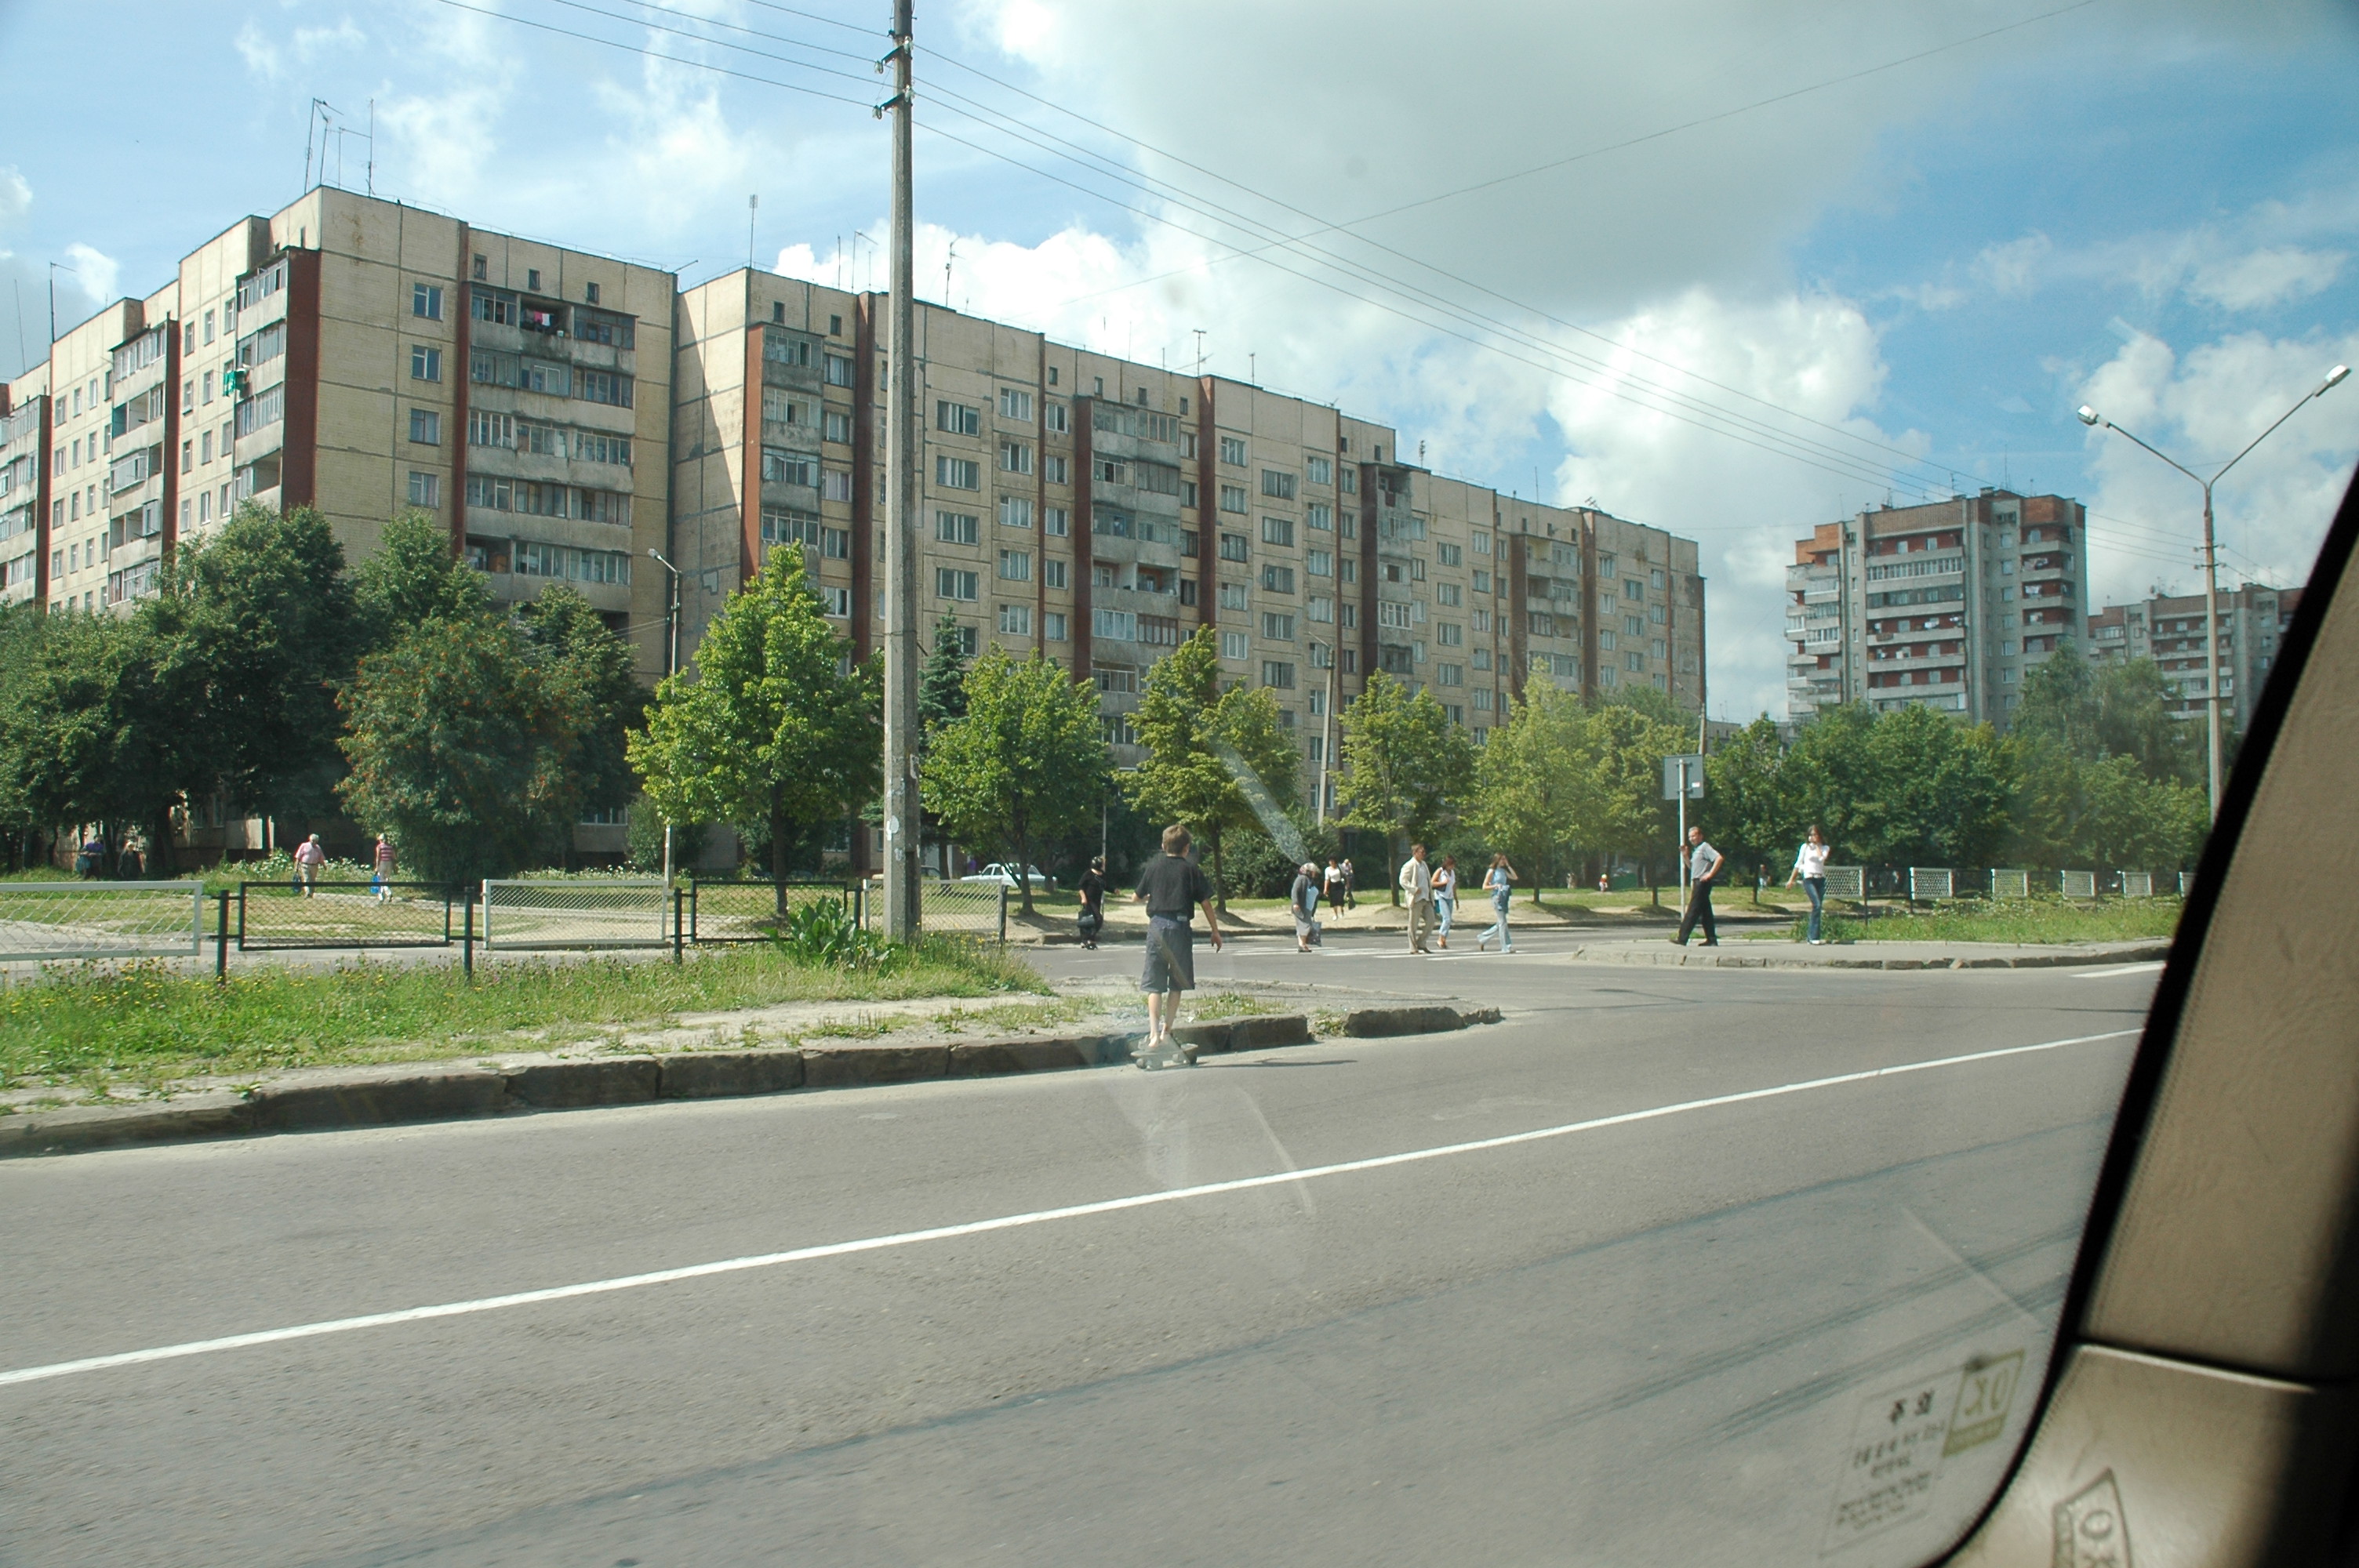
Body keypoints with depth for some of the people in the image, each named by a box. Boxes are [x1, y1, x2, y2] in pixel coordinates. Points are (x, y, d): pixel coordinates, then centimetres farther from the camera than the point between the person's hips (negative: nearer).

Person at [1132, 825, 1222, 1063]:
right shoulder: (1191, 869, 2)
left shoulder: (1153, 866, 8)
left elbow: (1137, 897, 15)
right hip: (1180, 927, -1)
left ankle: (1154, 1034, -11)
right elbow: (1205, 903, 1)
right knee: (1177, 984, 9)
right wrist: (1215, 931, 9)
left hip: (1157, 925, 1)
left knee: (1154, 984, 2)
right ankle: (1166, 1032, 8)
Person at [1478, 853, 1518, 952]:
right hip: (1496, 898, -8)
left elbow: (1514, 878, 11)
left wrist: (1508, 866, 6)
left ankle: (1482, 939, 22)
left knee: (1500, 923, 11)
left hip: (1504, 898, 8)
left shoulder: (1503, 871, 15)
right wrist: (1496, 886, -19)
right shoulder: (1492, 871, -5)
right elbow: (1484, 886, -6)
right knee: (1502, 922, -8)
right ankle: (1506, 947, -5)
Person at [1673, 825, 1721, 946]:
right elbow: (1691, 867, 24)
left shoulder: (1705, 847, -9)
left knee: (1693, 910, -10)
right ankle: (1711, 940, 10)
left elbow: (1719, 858, -20)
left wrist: (1710, 874, -21)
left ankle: (1682, 938, -12)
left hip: (1702, 882, -10)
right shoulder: (1695, 850, 20)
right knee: (1705, 911, 9)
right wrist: (1685, 855, 9)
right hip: (1696, 883, 10)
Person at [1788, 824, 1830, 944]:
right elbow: (1798, 864, 11)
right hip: (1809, 879, -4)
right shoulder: (1805, 847, 7)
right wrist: (1791, 879, 10)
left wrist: (1817, 845, -2)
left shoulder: (1824, 848, 12)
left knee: (1817, 907, 2)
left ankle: (1811, 937, 7)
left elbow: (1822, 858, -9)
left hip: (1821, 879, 4)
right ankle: (1814, 937, -22)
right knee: (1817, 905, -20)